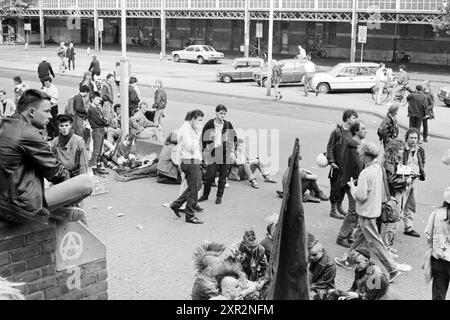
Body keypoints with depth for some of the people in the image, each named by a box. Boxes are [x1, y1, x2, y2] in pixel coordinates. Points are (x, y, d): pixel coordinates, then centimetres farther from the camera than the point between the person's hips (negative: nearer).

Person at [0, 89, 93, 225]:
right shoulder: (28, 134, -19)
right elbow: (56, 173, -11)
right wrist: (66, 175, 11)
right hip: (20, 209, -10)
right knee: (87, 181, -11)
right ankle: (57, 211, 7)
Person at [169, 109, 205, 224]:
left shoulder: (191, 129, 15)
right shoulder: (185, 129, -16)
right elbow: (191, 148, -23)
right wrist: (198, 134, -20)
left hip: (194, 161, 10)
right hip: (190, 162, -10)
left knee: (197, 184, 19)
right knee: (193, 189, -3)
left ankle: (176, 205, 26)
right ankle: (190, 216, 6)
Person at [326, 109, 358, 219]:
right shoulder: (337, 131, -11)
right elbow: (330, 147, -8)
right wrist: (331, 161, -13)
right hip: (337, 166, -6)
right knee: (336, 187, 0)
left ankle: (339, 207, 26)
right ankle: (333, 210, 8)